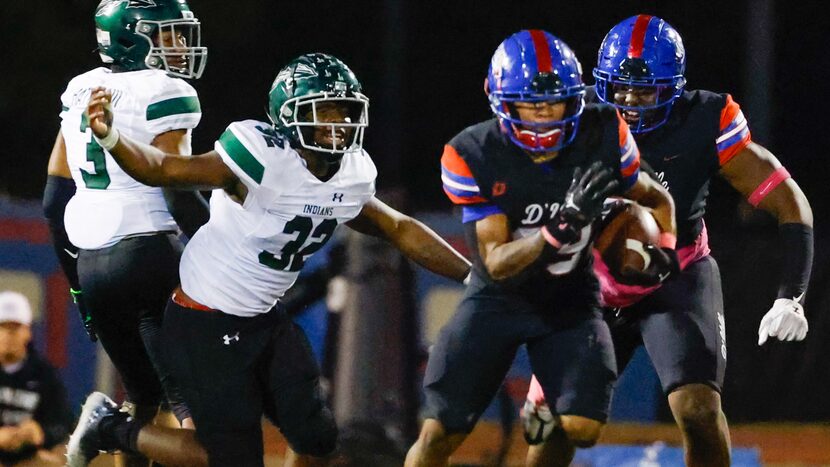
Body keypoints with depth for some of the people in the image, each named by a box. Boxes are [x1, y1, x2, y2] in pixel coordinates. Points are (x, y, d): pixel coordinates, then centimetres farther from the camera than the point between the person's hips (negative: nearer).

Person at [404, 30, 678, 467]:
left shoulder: (602, 134, -14)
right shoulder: (473, 157, -20)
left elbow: (654, 199, 6)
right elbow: (497, 262, -23)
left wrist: (662, 251, -13)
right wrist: (559, 229, -39)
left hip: (571, 298, 2)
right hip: (498, 298, -2)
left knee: (580, 426, -16)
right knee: (441, 431, -7)